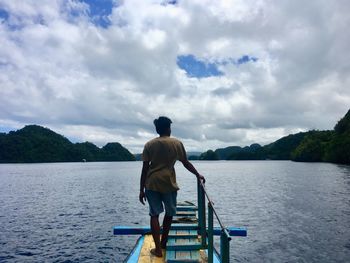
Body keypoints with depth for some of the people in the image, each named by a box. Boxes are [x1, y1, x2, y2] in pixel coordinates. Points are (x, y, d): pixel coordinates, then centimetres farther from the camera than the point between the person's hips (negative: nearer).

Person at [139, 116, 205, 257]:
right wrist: (198, 175, 23)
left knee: (154, 214, 10)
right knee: (169, 213, 19)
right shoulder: (177, 143, 1)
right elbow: (186, 163, 8)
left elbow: (144, 169, 1)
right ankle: (163, 242, 33)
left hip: (151, 184, 1)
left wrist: (141, 190, 7)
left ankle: (158, 249, 12)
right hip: (168, 183, -1)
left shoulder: (149, 145, 4)